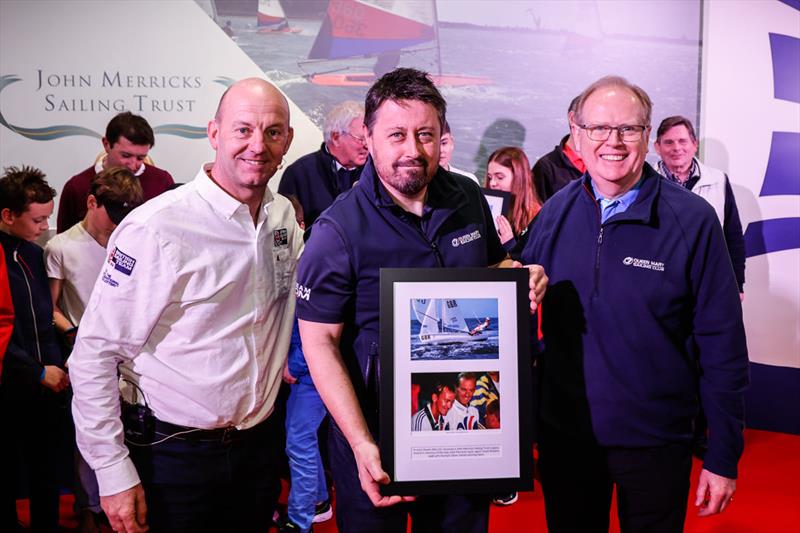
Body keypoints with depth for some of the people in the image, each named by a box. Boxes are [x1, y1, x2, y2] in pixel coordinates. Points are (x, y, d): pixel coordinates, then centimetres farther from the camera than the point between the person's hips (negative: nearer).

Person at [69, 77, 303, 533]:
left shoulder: (286, 217, 2)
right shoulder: (158, 228, -17)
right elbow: (94, 354, -15)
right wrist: (115, 474, -16)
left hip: (260, 443, 6)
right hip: (174, 455, -5)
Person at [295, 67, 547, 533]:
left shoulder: (470, 201, -1)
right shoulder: (338, 231, -16)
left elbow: (496, 265, 17)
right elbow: (320, 341, -16)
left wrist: (522, 279, -8)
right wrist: (362, 444, -23)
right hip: (376, 428, -4)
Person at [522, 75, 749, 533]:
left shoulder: (692, 220, -12)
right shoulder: (555, 214, -2)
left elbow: (722, 344, -9)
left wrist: (724, 457, -8)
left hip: (656, 443, -2)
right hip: (564, 434, 3)